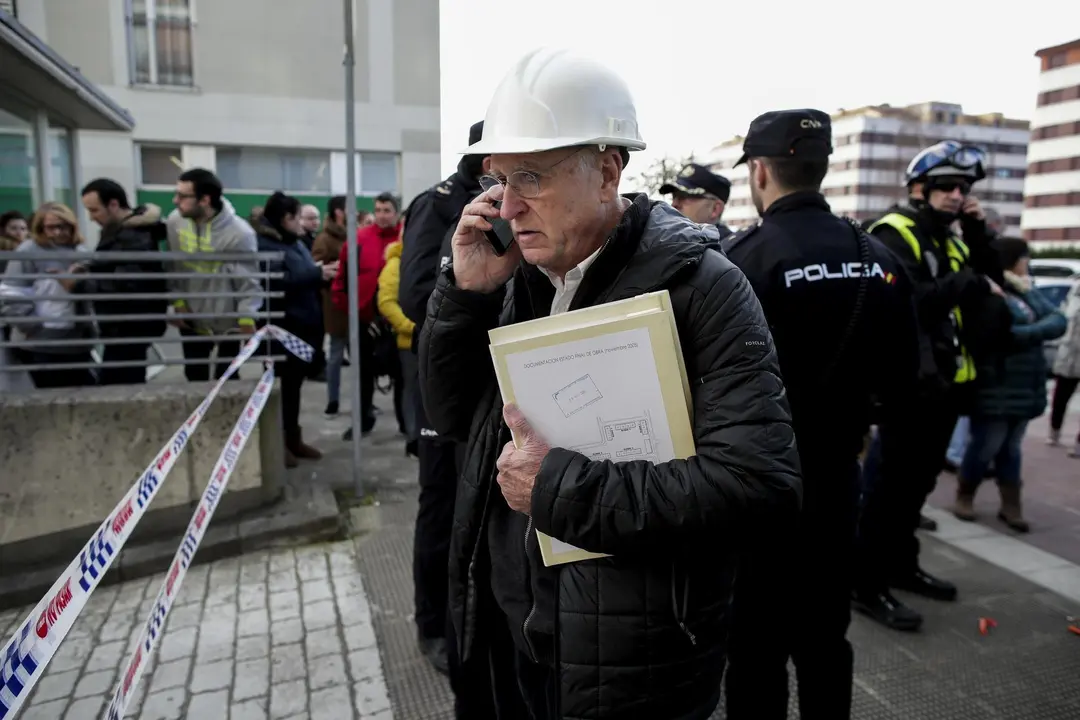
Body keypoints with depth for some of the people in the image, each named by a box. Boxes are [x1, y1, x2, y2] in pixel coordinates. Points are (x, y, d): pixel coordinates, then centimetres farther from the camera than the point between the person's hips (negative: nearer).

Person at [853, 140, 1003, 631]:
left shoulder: (949, 240, 18)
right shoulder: (894, 234, -10)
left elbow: (992, 283, 10)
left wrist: (977, 232, 3)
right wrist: (971, 284, -19)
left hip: (945, 382, 9)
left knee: (917, 482, 17)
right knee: (891, 485, -5)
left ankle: (902, 565, 31)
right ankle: (867, 585, 3)